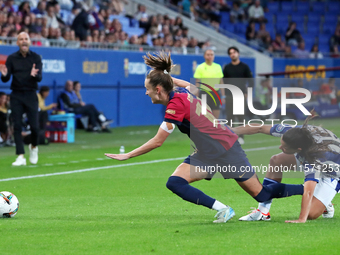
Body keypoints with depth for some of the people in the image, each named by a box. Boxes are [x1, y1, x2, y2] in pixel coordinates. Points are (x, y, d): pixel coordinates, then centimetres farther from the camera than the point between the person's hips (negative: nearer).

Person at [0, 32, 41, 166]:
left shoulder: (36, 58, 1)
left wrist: (34, 75, -32)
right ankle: (20, 157, -3)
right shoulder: (12, 58, 3)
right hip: (16, 96, 1)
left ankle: (34, 147, 24)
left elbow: (39, 78, -9)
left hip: (31, 95, -1)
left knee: (34, 126, -6)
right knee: (17, 126, -5)